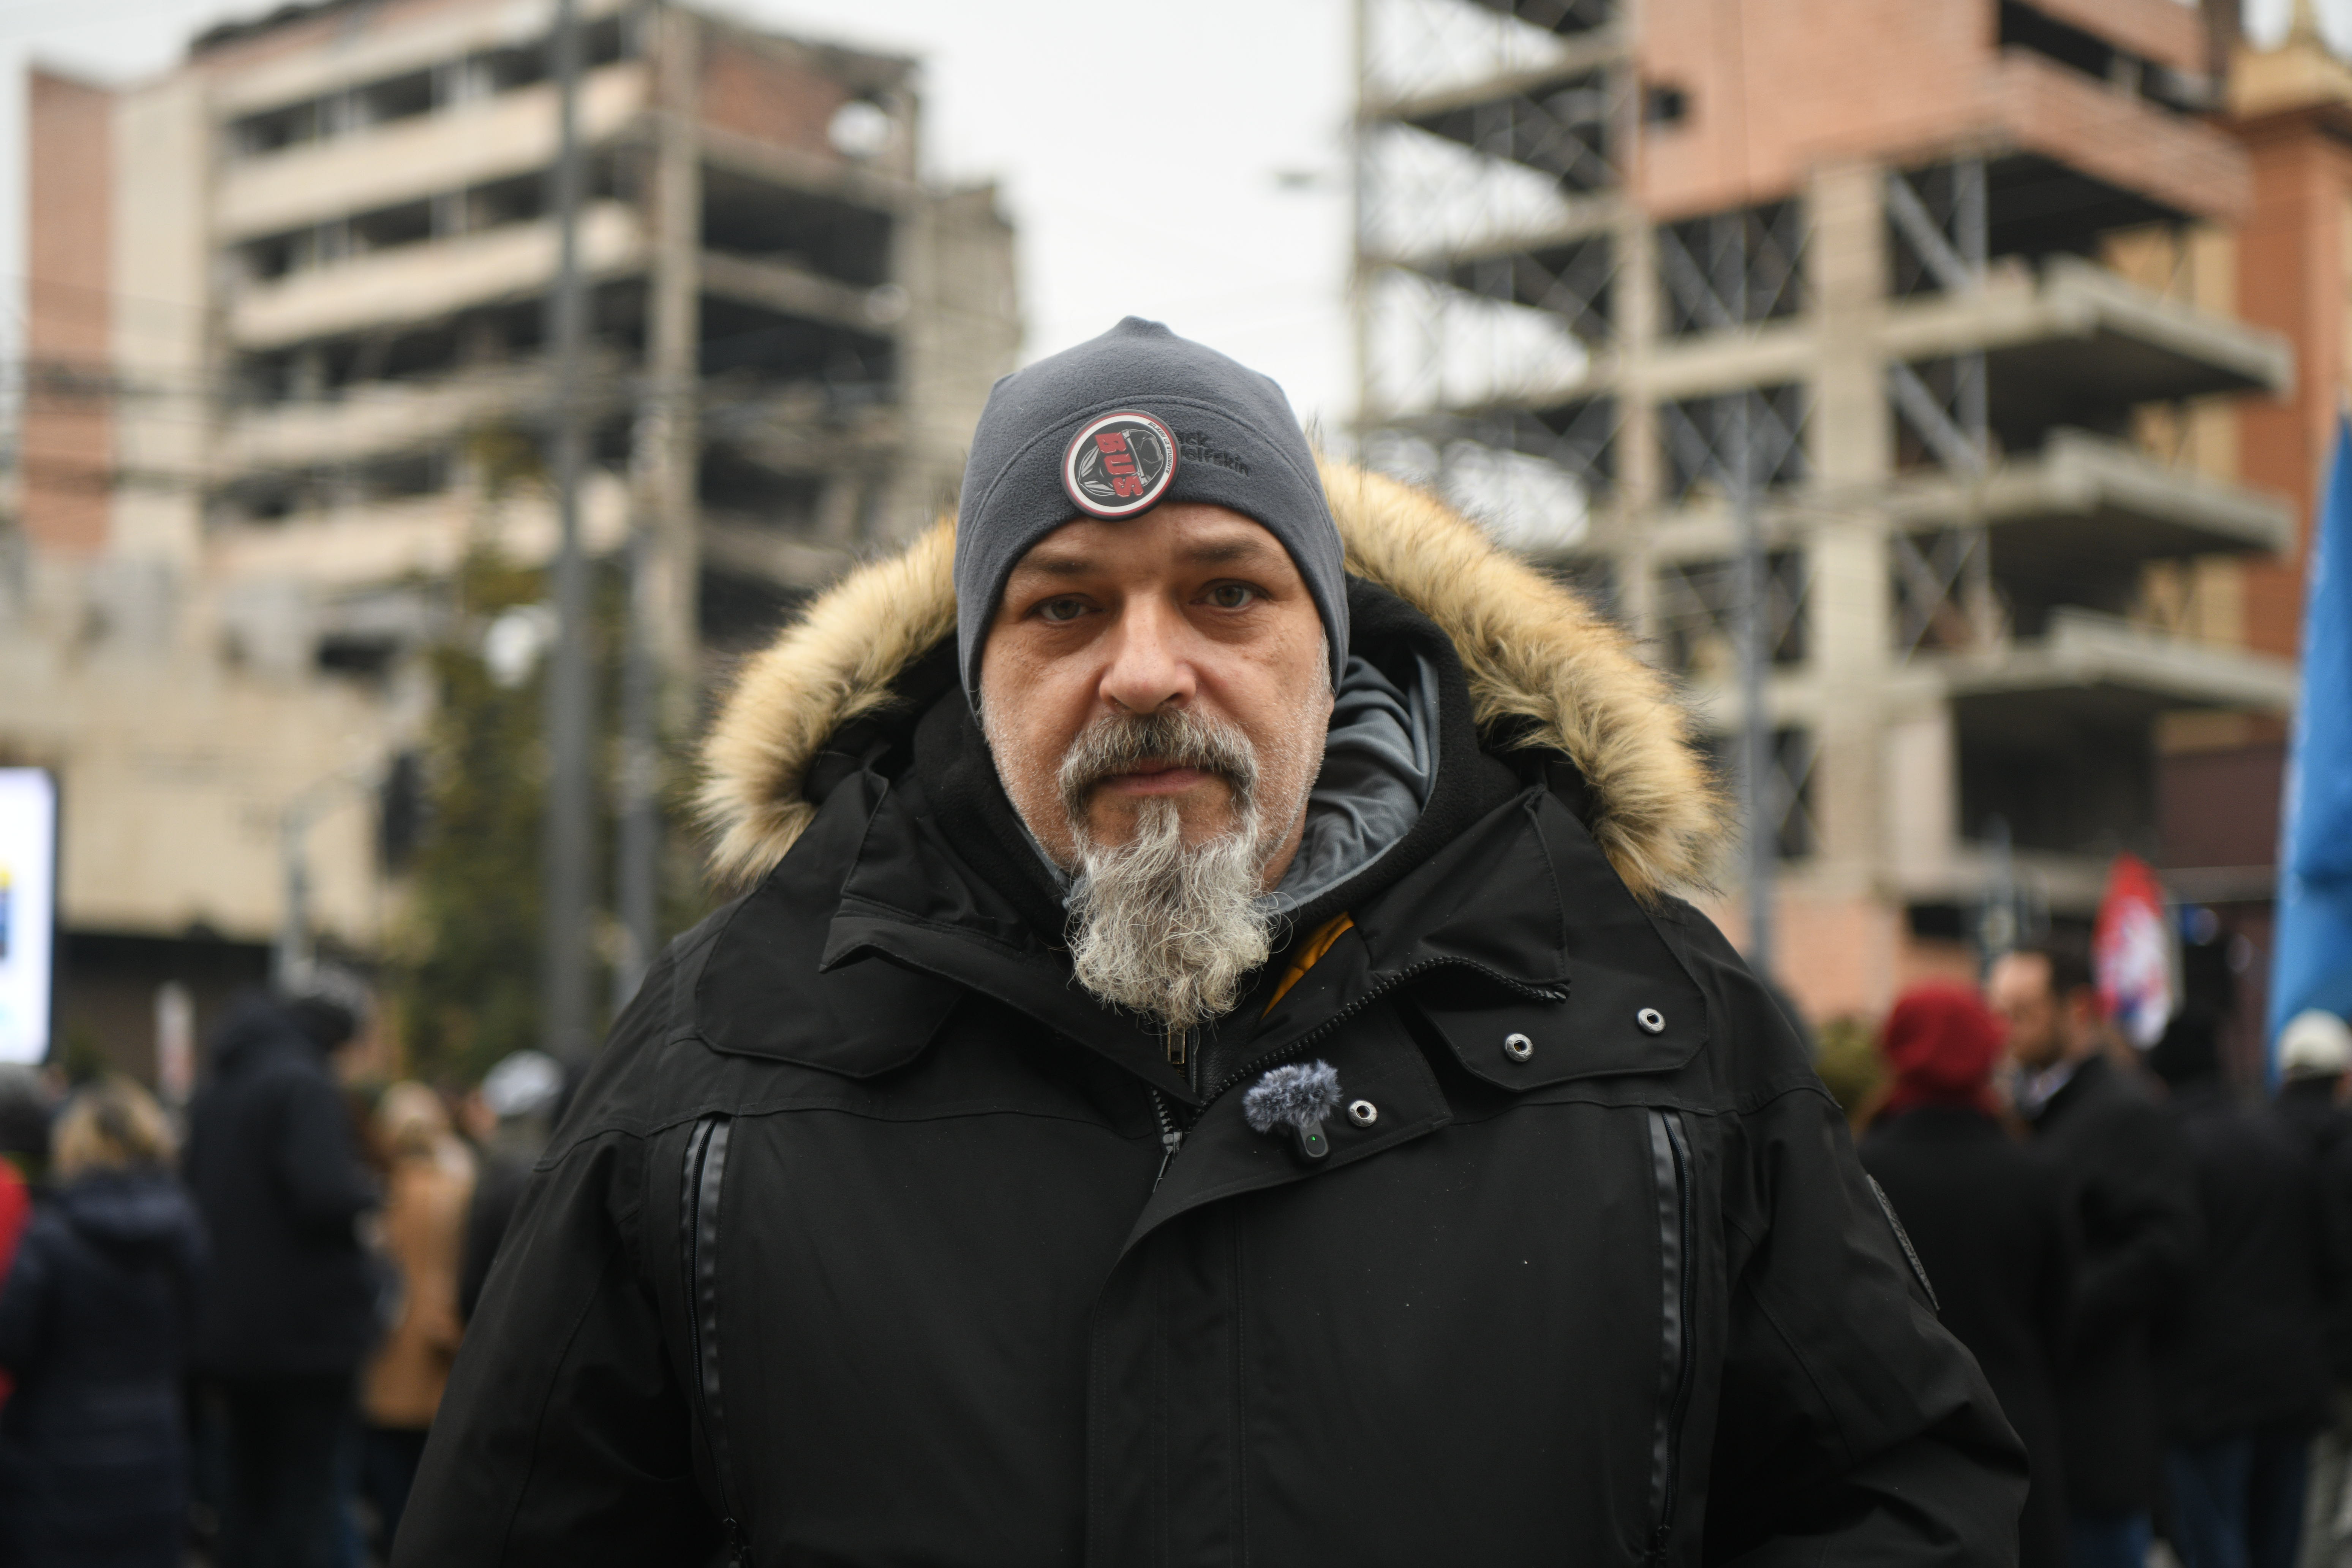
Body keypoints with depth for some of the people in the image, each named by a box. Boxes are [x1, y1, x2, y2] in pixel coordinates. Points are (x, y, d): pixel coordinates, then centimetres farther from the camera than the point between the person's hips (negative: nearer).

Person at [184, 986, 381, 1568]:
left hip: (228, 1329, 8)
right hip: (307, 1329, -7)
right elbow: (328, 1196, -25)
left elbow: (194, 1192, 21)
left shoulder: (212, 1093, 11)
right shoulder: (302, 1085, -15)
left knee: (247, 1489, 15)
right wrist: (368, 1190, -6)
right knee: (308, 1495, -2)